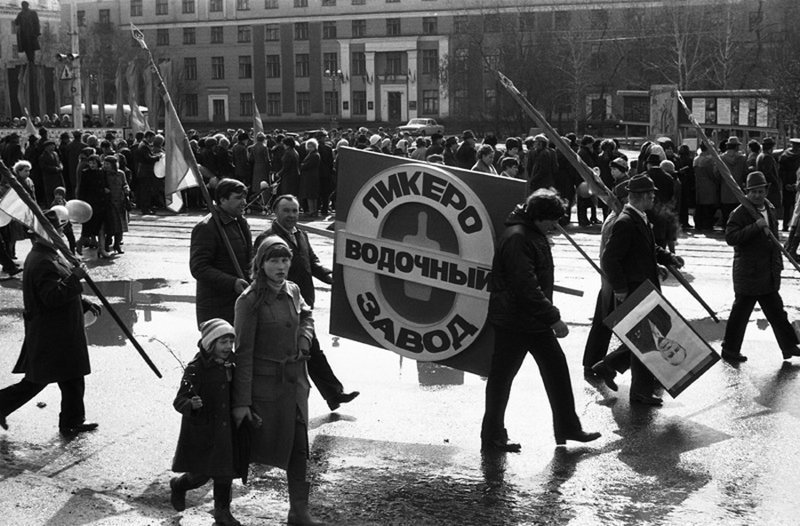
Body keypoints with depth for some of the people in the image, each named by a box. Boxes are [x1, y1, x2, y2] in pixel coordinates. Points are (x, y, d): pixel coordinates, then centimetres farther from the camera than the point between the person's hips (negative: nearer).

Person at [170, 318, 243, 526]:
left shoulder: (231, 366, 4)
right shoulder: (196, 369, -17)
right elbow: (179, 401, -20)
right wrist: (191, 404, -39)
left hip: (225, 431, 6)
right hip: (201, 431, -5)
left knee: (225, 473, 8)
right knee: (201, 474, 3)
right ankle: (178, 485, 35)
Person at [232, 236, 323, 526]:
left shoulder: (292, 290, 3)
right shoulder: (249, 300, -16)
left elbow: (306, 315, 27)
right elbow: (243, 352, -16)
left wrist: (304, 341, 5)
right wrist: (241, 401, -16)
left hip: (295, 379, 6)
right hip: (264, 380, -6)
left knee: (299, 447, 7)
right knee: (262, 445, 2)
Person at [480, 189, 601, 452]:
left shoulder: (536, 234, 11)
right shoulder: (516, 239, -22)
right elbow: (527, 288, -27)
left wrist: (549, 316, 19)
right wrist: (554, 318, -23)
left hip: (535, 321, 10)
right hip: (512, 322, -10)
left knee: (556, 367, 11)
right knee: (501, 376, 1)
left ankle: (567, 427, 21)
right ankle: (492, 437, 11)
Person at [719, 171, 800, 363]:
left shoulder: (770, 210, 11)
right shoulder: (739, 213, -13)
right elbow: (730, 237, -25)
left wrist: (778, 263, 20)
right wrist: (755, 226, -30)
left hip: (769, 274, 7)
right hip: (748, 273, -7)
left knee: (776, 311, 15)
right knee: (741, 312, 1)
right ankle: (730, 349, 12)